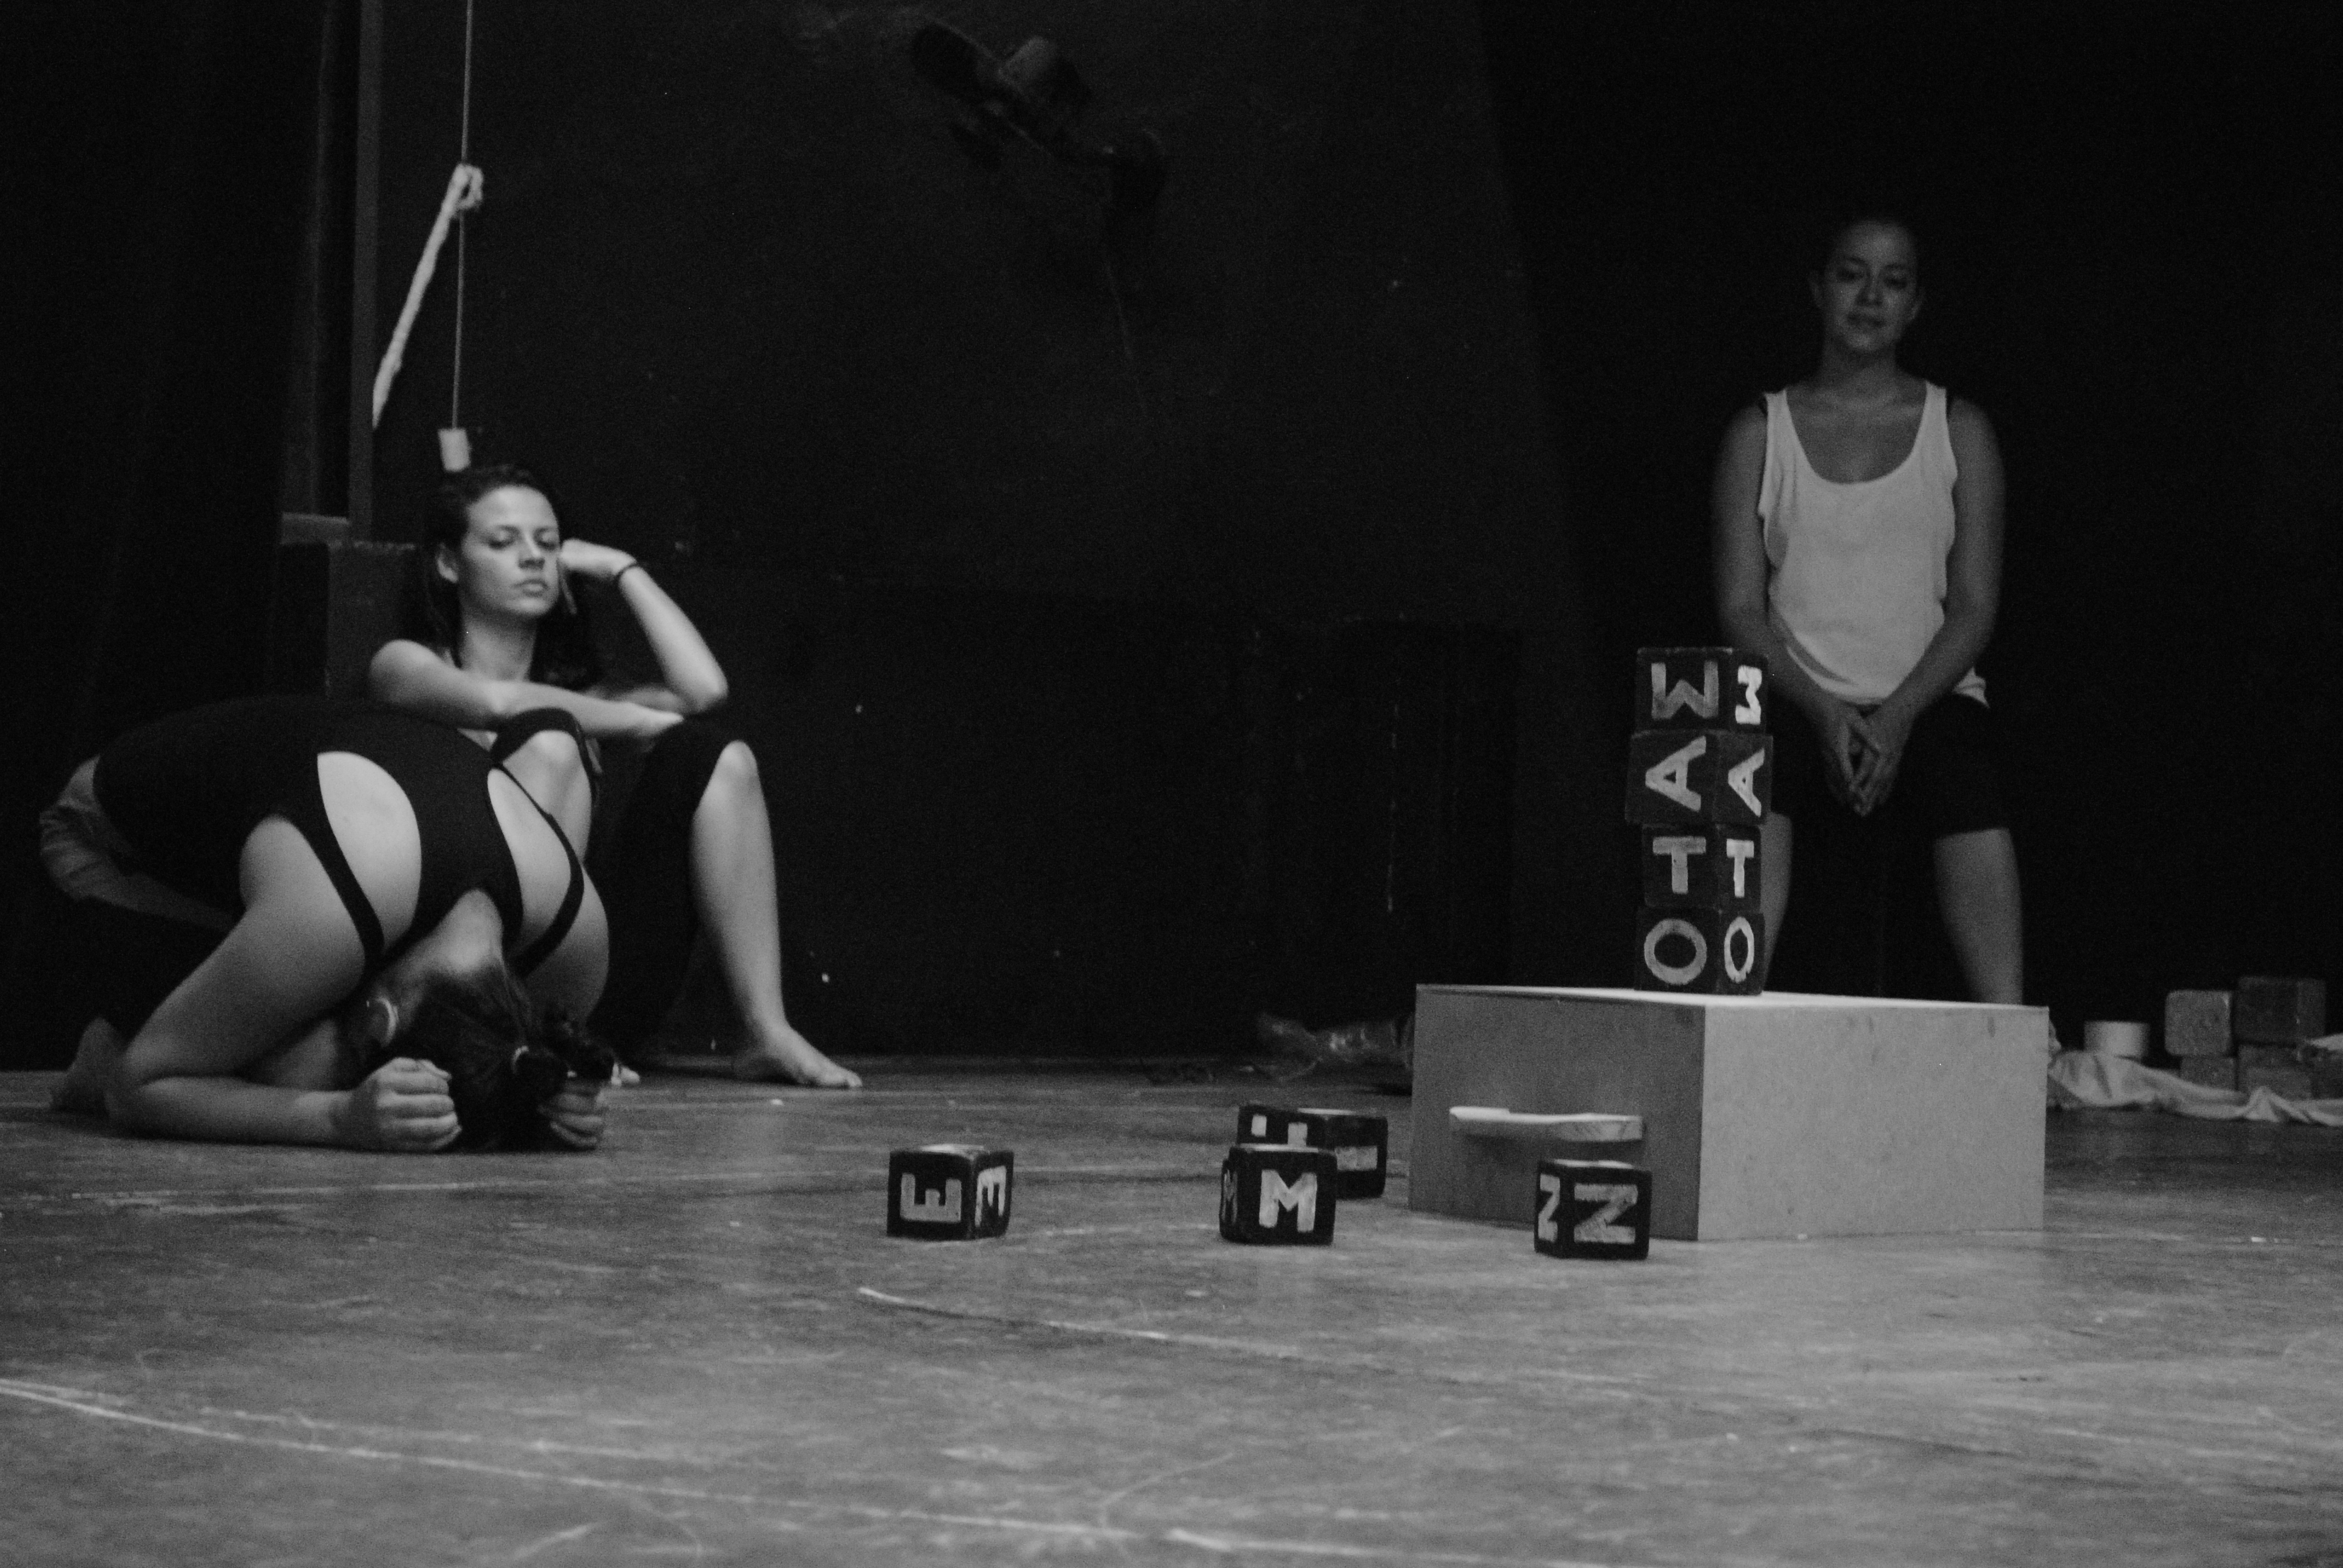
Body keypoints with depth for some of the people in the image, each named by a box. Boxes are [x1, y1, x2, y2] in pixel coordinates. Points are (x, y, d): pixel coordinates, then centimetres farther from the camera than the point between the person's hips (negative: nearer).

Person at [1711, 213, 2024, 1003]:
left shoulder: (1958, 430, 10)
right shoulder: (1761, 432, 10)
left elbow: (1974, 607, 4)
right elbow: (1740, 606, 3)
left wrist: (1900, 715, -13)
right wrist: (1823, 711, -14)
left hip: (1930, 698, 0)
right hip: (1801, 698, 0)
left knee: (1972, 803, -34)